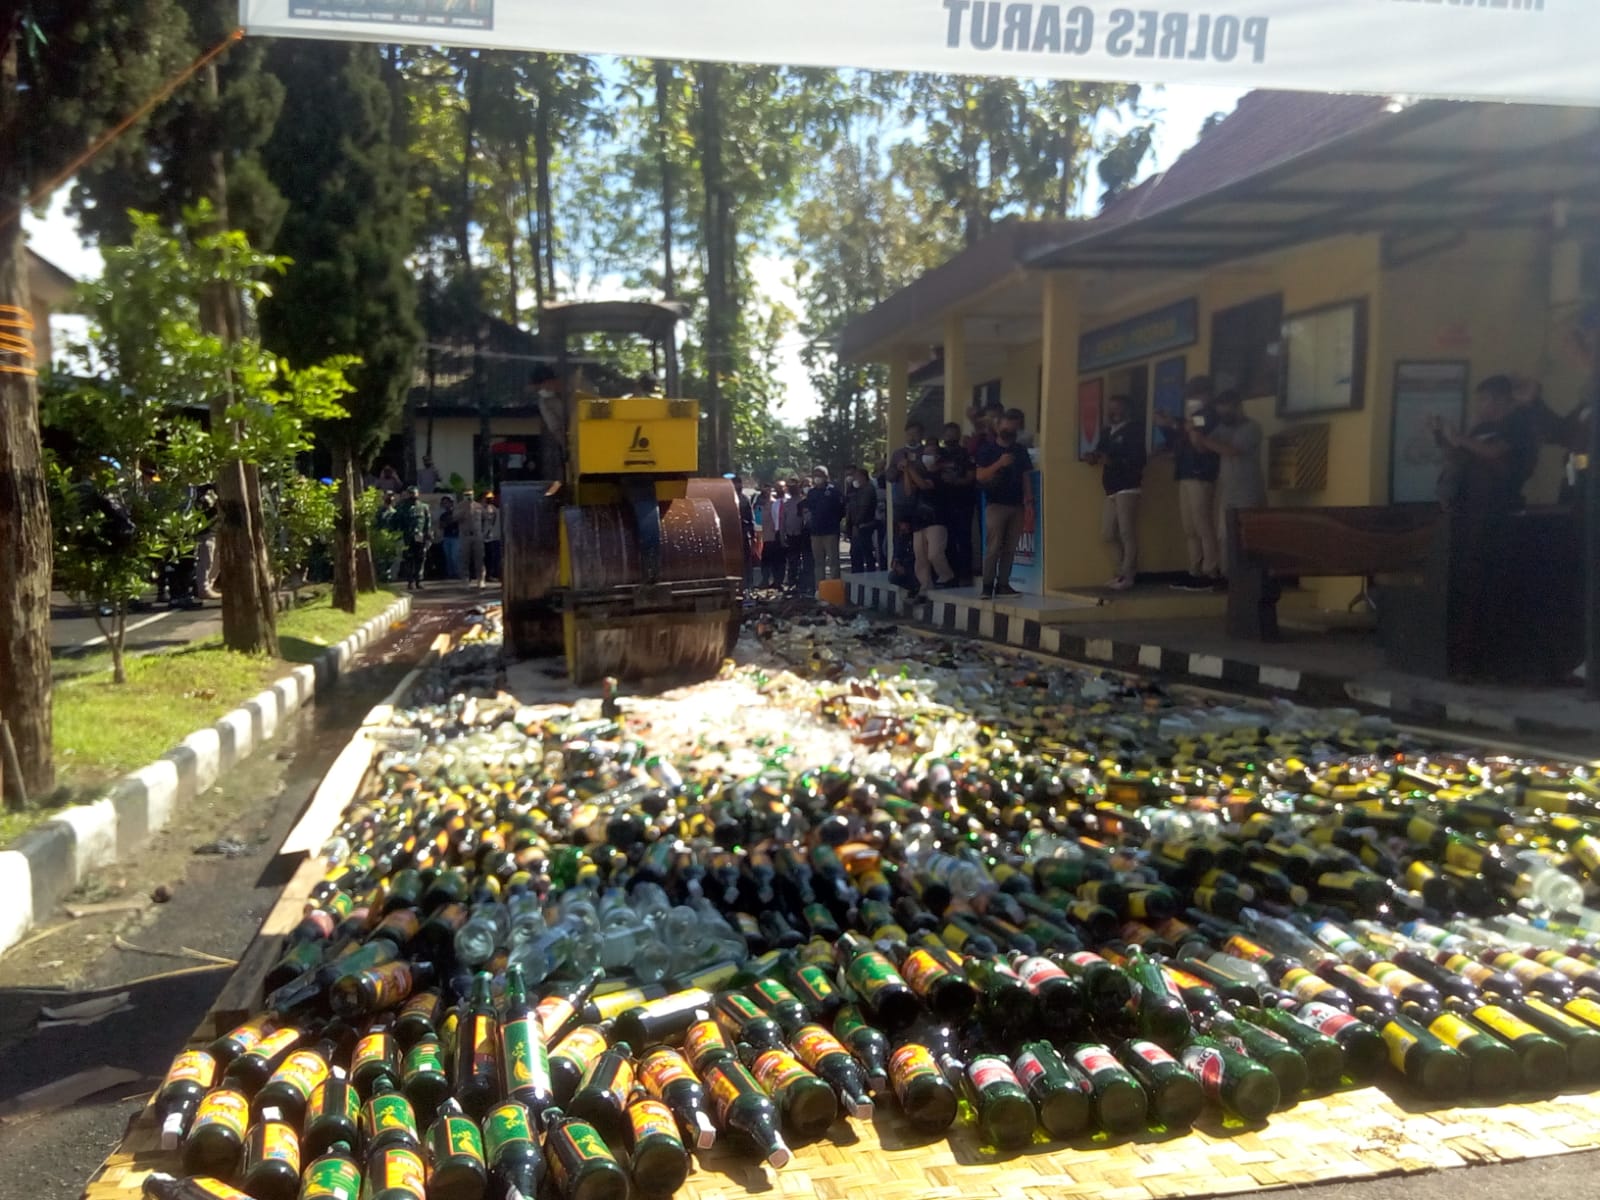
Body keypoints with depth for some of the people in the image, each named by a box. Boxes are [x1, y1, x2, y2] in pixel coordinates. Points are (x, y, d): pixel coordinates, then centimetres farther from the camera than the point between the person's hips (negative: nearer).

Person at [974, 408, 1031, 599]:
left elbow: (1025, 478, 13)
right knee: (993, 547, -11)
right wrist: (999, 464, -18)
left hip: (1016, 505, 4)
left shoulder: (1021, 451, 14)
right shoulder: (988, 449, 3)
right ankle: (987, 586, -9)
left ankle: (1003, 584, 8)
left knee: (1010, 548, 3)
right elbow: (980, 476, -6)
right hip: (995, 504, -4)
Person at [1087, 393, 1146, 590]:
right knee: (1108, 534, 8)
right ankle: (1123, 570, 21)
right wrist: (1094, 457, -7)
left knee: (1127, 533, -6)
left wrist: (1113, 462, -22)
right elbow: (1101, 452, 16)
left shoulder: (1134, 430, -5)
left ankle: (1127, 576, 0)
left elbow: (1139, 459, -14)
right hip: (1111, 489, 8)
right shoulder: (1106, 432, 17)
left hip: (1128, 488, -8)